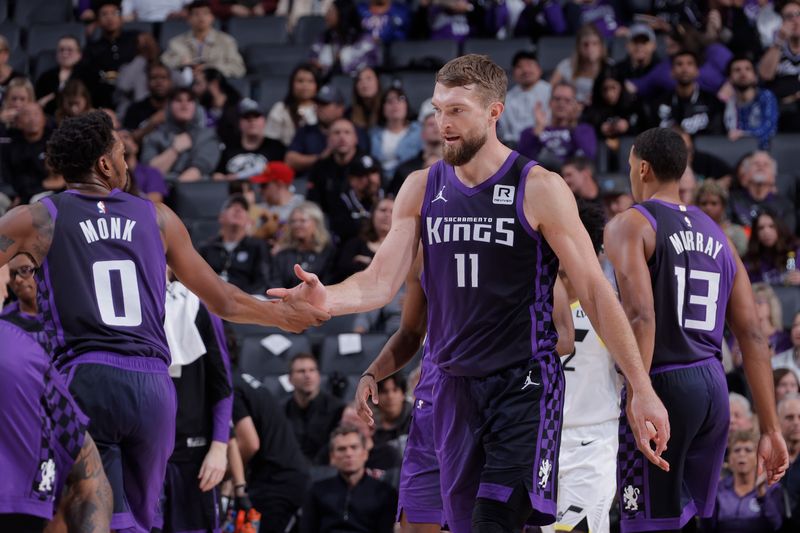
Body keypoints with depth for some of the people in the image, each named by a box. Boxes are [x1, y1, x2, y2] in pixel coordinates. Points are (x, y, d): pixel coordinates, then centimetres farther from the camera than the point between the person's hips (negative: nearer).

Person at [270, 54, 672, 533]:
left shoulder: (539, 189, -8)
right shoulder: (422, 189, 7)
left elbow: (594, 290, -7)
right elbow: (381, 282, 3)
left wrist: (642, 389, -10)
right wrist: (327, 299, -21)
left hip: (525, 385, -5)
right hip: (454, 383, 5)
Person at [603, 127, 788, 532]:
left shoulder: (630, 225, -3)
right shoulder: (716, 236, 17)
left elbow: (640, 316, -18)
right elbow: (753, 336, 13)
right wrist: (770, 429, 14)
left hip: (663, 382, -7)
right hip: (714, 386, 7)